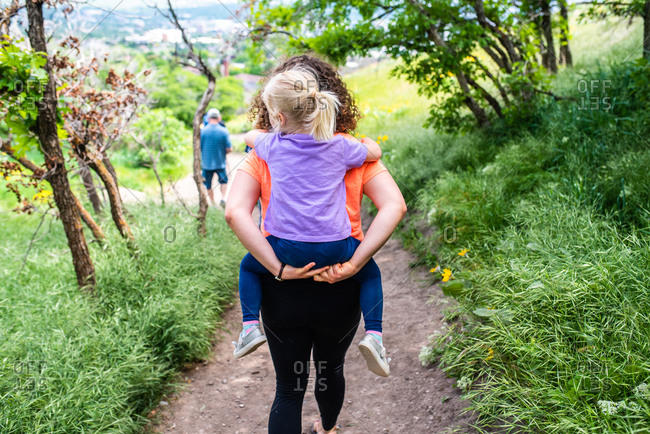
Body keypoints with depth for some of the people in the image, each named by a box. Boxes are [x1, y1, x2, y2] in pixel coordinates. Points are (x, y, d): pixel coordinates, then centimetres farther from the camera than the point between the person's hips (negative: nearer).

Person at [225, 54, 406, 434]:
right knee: (331, 370, 29)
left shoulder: (264, 153, -7)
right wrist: (353, 264, -21)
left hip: (282, 292, -1)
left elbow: (235, 212, -21)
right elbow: (395, 207, -18)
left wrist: (279, 268, -22)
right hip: (340, 290, 2)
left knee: (288, 388, 16)